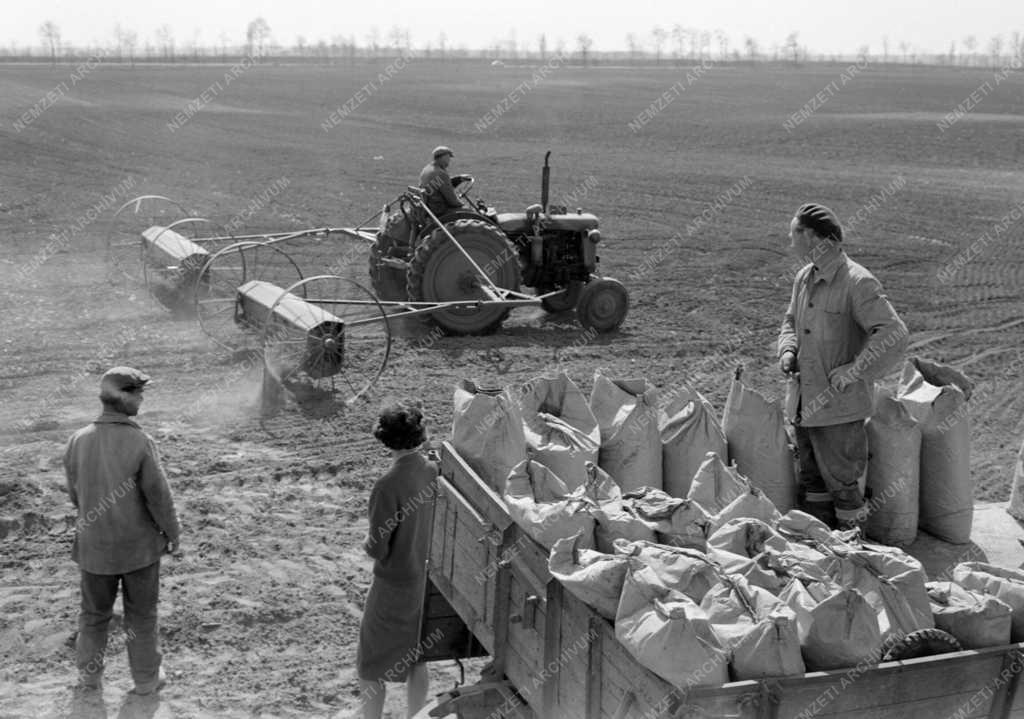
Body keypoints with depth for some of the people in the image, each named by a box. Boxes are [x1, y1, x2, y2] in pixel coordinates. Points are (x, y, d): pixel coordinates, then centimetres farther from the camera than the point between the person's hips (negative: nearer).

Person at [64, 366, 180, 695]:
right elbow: (158, 495, -16)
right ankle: (145, 677, 28)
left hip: (95, 544, 3)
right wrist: (172, 533, 0)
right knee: (140, 614, 15)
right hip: (139, 544, -3)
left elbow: (75, 493, 1)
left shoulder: (78, 441, -11)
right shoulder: (140, 443, -23)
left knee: (94, 612, 22)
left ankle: (89, 675, 34)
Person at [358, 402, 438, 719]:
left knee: (371, 666, 12)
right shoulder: (433, 471, -9)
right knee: (416, 657, 22)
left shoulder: (388, 486, -26)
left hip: (394, 584, -6)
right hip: (427, 577, 6)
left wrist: (367, 543, -1)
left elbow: (378, 549, -21)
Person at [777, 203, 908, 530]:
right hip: (806, 402, 8)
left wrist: (854, 371, -23)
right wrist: (788, 350, 2)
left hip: (839, 407, -8)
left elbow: (894, 335, -23)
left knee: (843, 483, 4)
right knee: (811, 480, 17)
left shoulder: (858, 282, -17)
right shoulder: (804, 278, 7)